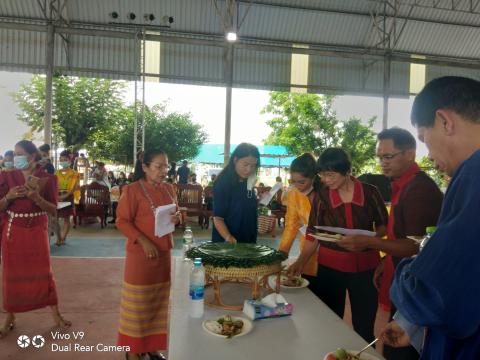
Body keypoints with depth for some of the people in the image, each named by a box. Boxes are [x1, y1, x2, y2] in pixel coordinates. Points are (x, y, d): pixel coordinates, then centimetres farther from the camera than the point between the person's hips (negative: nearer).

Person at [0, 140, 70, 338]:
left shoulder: (47, 178, -4)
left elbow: (53, 209, -6)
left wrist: (37, 198, -22)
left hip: (37, 231, -1)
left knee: (44, 272, 6)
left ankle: (56, 314, 19)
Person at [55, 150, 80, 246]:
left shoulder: (74, 173, -1)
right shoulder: (57, 173, 10)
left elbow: (75, 187, -9)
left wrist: (65, 195, -20)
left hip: (68, 198, -3)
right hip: (57, 197, 3)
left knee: (66, 218, 3)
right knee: (55, 218, -1)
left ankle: (63, 239, 10)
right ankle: (59, 238, 10)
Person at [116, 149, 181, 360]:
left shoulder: (169, 189, 7)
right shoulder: (132, 190, -12)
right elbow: (122, 221, -13)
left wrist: (177, 218, -5)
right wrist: (143, 241, -22)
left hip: (164, 252, 6)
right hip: (141, 254, -6)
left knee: (159, 301, 15)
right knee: (138, 302, 5)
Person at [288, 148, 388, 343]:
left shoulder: (370, 192, -5)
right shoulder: (321, 197, -4)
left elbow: (384, 225, 6)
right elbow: (313, 234, -1)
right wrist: (300, 262, -11)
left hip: (365, 266, 0)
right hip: (330, 266, 1)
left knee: (364, 328, 10)